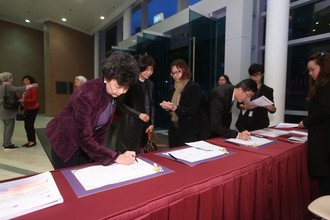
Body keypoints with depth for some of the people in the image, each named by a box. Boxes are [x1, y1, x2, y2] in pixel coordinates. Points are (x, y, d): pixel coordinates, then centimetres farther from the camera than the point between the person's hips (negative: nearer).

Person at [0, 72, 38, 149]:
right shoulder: (7, 86, -15)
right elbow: (18, 89, -27)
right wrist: (30, 86, -26)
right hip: (8, 111, -10)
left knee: (6, 127, 17)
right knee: (10, 127, -3)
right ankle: (8, 145, 3)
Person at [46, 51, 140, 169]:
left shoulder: (114, 94, -11)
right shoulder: (86, 95, -33)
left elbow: (103, 126, 0)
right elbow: (84, 138, -31)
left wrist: (97, 149, 1)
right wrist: (116, 157, -31)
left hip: (88, 143, 6)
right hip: (65, 143, -6)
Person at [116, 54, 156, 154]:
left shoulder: (150, 84, 11)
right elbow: (121, 104, -8)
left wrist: (152, 123, 7)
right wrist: (139, 114, -14)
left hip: (144, 127, 6)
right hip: (130, 126, -5)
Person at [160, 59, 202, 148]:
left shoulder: (194, 87, -8)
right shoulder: (173, 89, 11)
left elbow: (193, 111, -15)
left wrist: (175, 108, -24)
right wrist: (167, 107, -4)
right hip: (173, 130, 6)